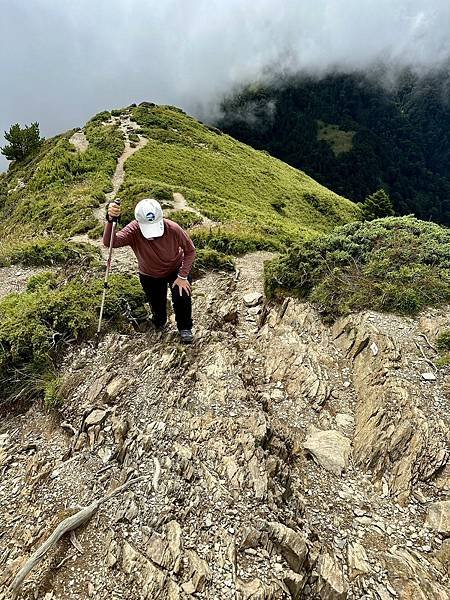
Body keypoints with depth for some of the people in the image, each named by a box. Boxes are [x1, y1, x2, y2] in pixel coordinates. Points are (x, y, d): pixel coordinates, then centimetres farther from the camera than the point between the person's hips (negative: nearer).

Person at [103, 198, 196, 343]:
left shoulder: (173, 229, -32)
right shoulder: (133, 231, -30)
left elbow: (190, 251, -18)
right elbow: (109, 242, -43)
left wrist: (183, 276, -21)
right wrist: (110, 220, -60)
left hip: (176, 270, -1)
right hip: (150, 276, 2)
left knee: (182, 297, -19)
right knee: (157, 305, 14)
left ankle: (185, 328, 12)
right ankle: (159, 324, 52)